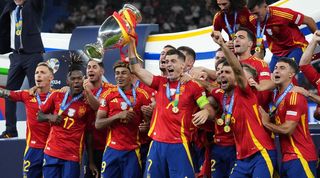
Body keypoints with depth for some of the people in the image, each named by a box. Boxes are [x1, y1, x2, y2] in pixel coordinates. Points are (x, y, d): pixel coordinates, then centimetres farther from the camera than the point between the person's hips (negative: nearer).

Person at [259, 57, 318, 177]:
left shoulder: (294, 96, -14)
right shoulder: (277, 95, 12)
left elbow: (287, 129, -19)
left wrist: (266, 123, -4)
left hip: (300, 157, -9)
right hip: (287, 157, 9)